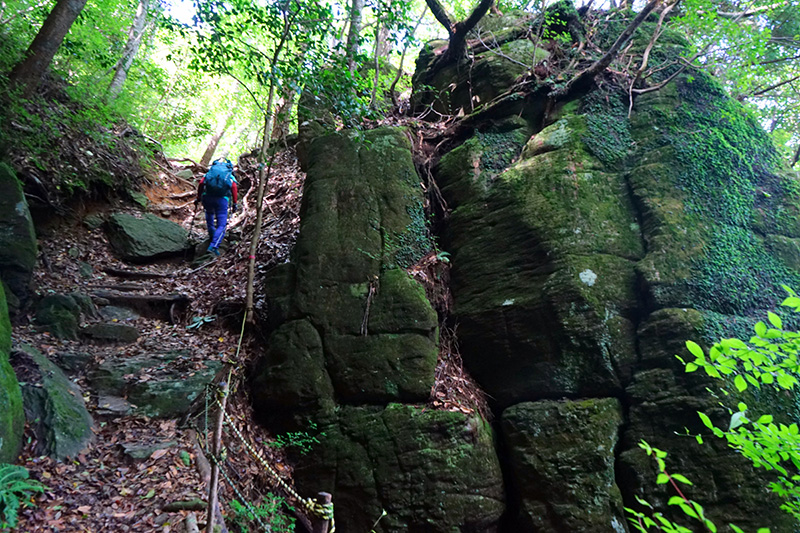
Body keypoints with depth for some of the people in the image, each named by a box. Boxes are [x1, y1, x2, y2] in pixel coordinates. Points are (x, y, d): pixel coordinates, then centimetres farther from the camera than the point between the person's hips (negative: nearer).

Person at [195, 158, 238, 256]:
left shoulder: (210, 171, 22)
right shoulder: (230, 175, 18)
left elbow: (201, 184, 7)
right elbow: (234, 187, -1)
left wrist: (198, 198, 12)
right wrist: (235, 203, 1)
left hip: (207, 197, 3)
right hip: (222, 199, -2)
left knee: (209, 214, 33)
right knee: (221, 225, 1)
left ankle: (212, 236, 37)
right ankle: (214, 246, -16)